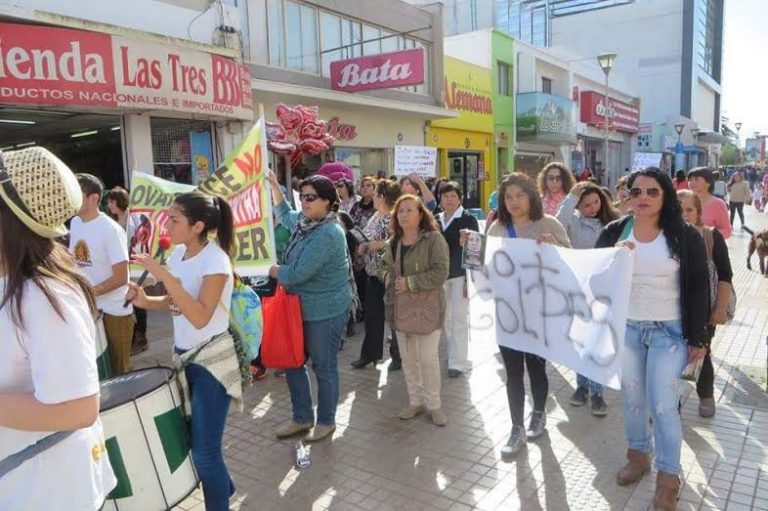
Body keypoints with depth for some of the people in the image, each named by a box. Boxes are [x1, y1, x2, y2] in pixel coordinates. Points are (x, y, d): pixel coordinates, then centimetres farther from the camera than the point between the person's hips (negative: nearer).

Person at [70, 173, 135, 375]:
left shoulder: (111, 230, -19)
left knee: (118, 369, 6)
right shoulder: (75, 223, 4)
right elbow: (74, 261, 15)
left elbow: (120, 278, -19)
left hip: (114, 311, -7)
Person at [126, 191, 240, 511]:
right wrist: (146, 301, -7)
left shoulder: (215, 260, -21)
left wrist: (164, 276, -30)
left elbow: (200, 317, -28)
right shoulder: (178, 253, 3)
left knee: (204, 451, -1)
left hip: (212, 361, -8)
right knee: (193, 438, 21)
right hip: (186, 357, 8)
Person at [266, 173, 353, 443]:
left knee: (324, 366, 7)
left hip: (326, 310, -9)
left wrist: (270, 270, -7)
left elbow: (298, 273, -25)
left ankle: (326, 421, 27)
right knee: (292, 361, 15)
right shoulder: (304, 220, 4)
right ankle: (302, 417, 32)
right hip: (302, 306, 9)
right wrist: (274, 185, 17)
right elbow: (284, 214, 29)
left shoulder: (327, 234, -24)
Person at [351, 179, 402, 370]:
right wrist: (364, 246, 1)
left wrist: (381, 244, -26)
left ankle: (398, 356, 19)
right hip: (374, 272, 9)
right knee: (372, 315, 14)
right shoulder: (376, 217, 11)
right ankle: (369, 354, 25)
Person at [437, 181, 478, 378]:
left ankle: (458, 362, 7)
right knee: (445, 318, 11)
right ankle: (453, 355, 27)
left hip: (460, 275, -5)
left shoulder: (468, 219, -5)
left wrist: (470, 279, -13)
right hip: (441, 274, 5)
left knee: (459, 318, -1)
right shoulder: (436, 220, 9)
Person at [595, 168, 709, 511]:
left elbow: (698, 289, -6)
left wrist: (697, 338, -6)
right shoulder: (613, 232, -2)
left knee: (662, 404, -3)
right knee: (631, 397, 15)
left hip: (669, 330, -3)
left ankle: (668, 476, 16)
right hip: (626, 328, 3)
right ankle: (638, 455, 36)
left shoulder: (685, 236, -8)